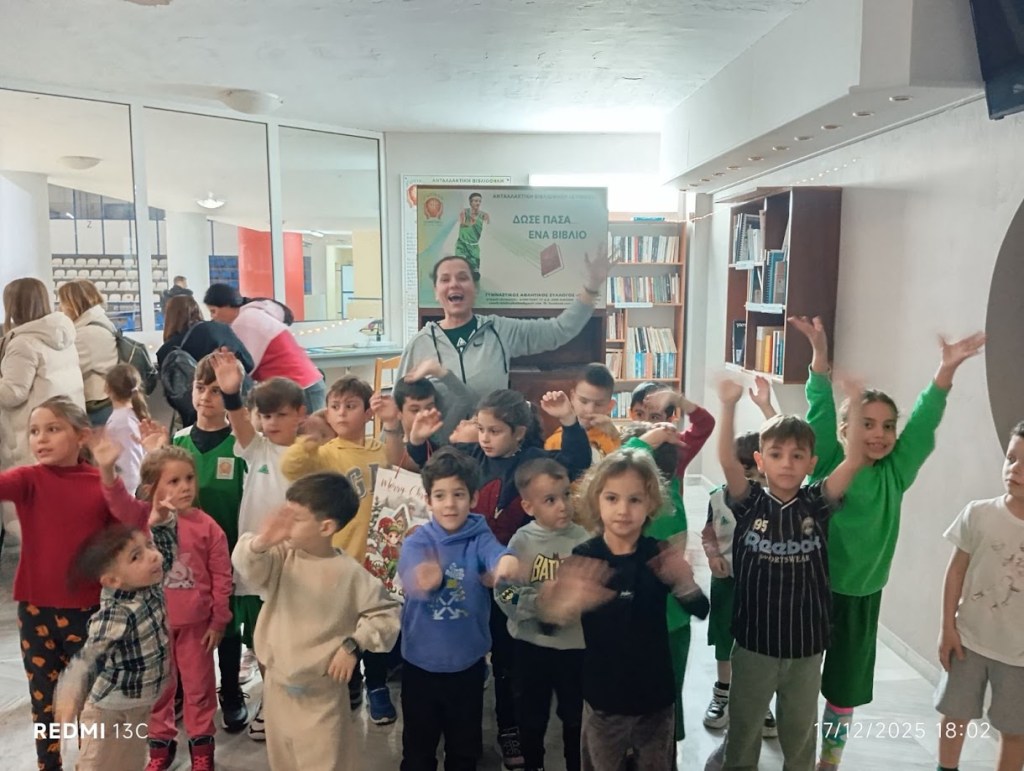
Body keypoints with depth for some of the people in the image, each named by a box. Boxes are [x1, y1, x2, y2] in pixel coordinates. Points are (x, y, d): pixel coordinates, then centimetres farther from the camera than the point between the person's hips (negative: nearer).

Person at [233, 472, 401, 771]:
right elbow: (247, 565, -28)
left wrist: (354, 645, -16)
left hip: (322, 692, -3)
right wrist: (261, 542, -48)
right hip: (277, 685, 4)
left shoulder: (350, 573, -14)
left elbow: (385, 614, -5)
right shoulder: (281, 558, -7)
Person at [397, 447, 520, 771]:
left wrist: (507, 561, -57)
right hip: (421, 662, 0)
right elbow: (412, 577, -31)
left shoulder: (480, 537, -10)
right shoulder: (417, 541, -11)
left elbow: (495, 552, -33)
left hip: (468, 662, 1)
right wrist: (425, 580, -55)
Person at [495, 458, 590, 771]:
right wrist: (541, 602, -23)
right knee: (531, 716, 20)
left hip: (575, 643, 0)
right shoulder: (521, 541, -10)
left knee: (576, 716, 18)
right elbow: (504, 593, -12)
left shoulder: (584, 540, -11)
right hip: (530, 643, 1)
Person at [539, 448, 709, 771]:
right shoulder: (583, 558, -14)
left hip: (655, 696, 1)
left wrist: (685, 583, -37)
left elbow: (701, 610, -14)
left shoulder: (659, 555, -9)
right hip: (602, 698, -1)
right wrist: (563, 606, -43)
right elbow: (547, 621, -19)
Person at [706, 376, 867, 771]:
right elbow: (727, 459, -23)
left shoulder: (816, 503, -5)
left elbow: (855, 459, -14)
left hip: (806, 642, 1)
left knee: (799, 730, 21)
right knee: (743, 727, 18)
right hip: (754, 640, -1)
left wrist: (854, 403, -24)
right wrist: (729, 405, -35)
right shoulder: (749, 502, -8)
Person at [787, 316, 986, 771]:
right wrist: (820, 357, -34)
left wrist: (947, 369, -20)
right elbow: (820, 414, -22)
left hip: (863, 596, 3)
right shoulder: (828, 466, -11)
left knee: (845, 687, 16)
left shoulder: (894, 474, -3)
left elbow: (923, 426, -10)